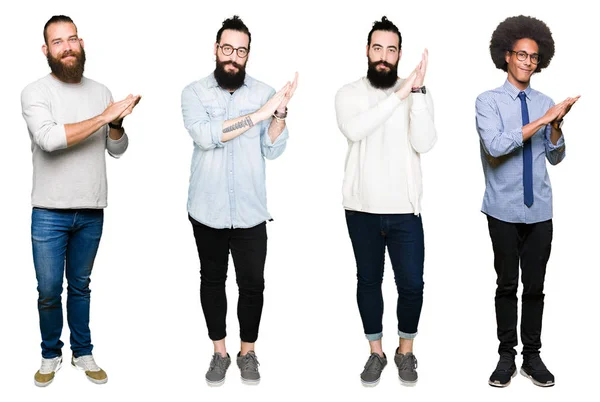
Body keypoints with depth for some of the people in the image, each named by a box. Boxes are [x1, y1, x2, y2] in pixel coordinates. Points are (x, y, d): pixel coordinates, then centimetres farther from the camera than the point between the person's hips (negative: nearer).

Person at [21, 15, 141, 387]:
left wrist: (117, 123, -13)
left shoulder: (100, 91, 7)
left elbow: (118, 149, 9)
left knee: (80, 286, 16)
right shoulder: (35, 92, -7)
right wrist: (105, 116, -22)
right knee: (49, 291, 6)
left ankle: (83, 352, 29)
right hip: (50, 212, -3)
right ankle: (51, 355, 26)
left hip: (92, 211, 3)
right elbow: (49, 138, -24)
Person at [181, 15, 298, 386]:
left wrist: (281, 112, -19)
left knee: (252, 284, 7)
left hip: (251, 212, 0)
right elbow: (205, 135, -22)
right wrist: (258, 114, -25)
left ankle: (248, 352, 26)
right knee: (212, 280, 13)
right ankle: (220, 352, 28)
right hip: (208, 211, 0)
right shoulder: (194, 92, -3)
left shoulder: (264, 92, 1)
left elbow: (273, 150, -4)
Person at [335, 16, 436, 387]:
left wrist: (418, 92, -22)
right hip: (362, 209, 1)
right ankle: (376, 352, 28)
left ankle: (406, 352, 26)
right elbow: (353, 130, -22)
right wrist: (398, 94, -26)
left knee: (412, 284, 3)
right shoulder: (349, 93, 0)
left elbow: (425, 144, -15)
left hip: (404, 210, 0)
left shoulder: (419, 94, 0)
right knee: (369, 281, 12)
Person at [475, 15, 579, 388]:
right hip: (504, 210, -3)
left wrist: (556, 126, -7)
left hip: (540, 210, 3)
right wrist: (541, 120, -21)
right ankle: (507, 356, 16)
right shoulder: (489, 101, -3)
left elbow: (556, 157, 11)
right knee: (507, 285, 6)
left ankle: (532, 357, 18)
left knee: (535, 286, 7)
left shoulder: (545, 102, 8)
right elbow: (495, 146, -20)